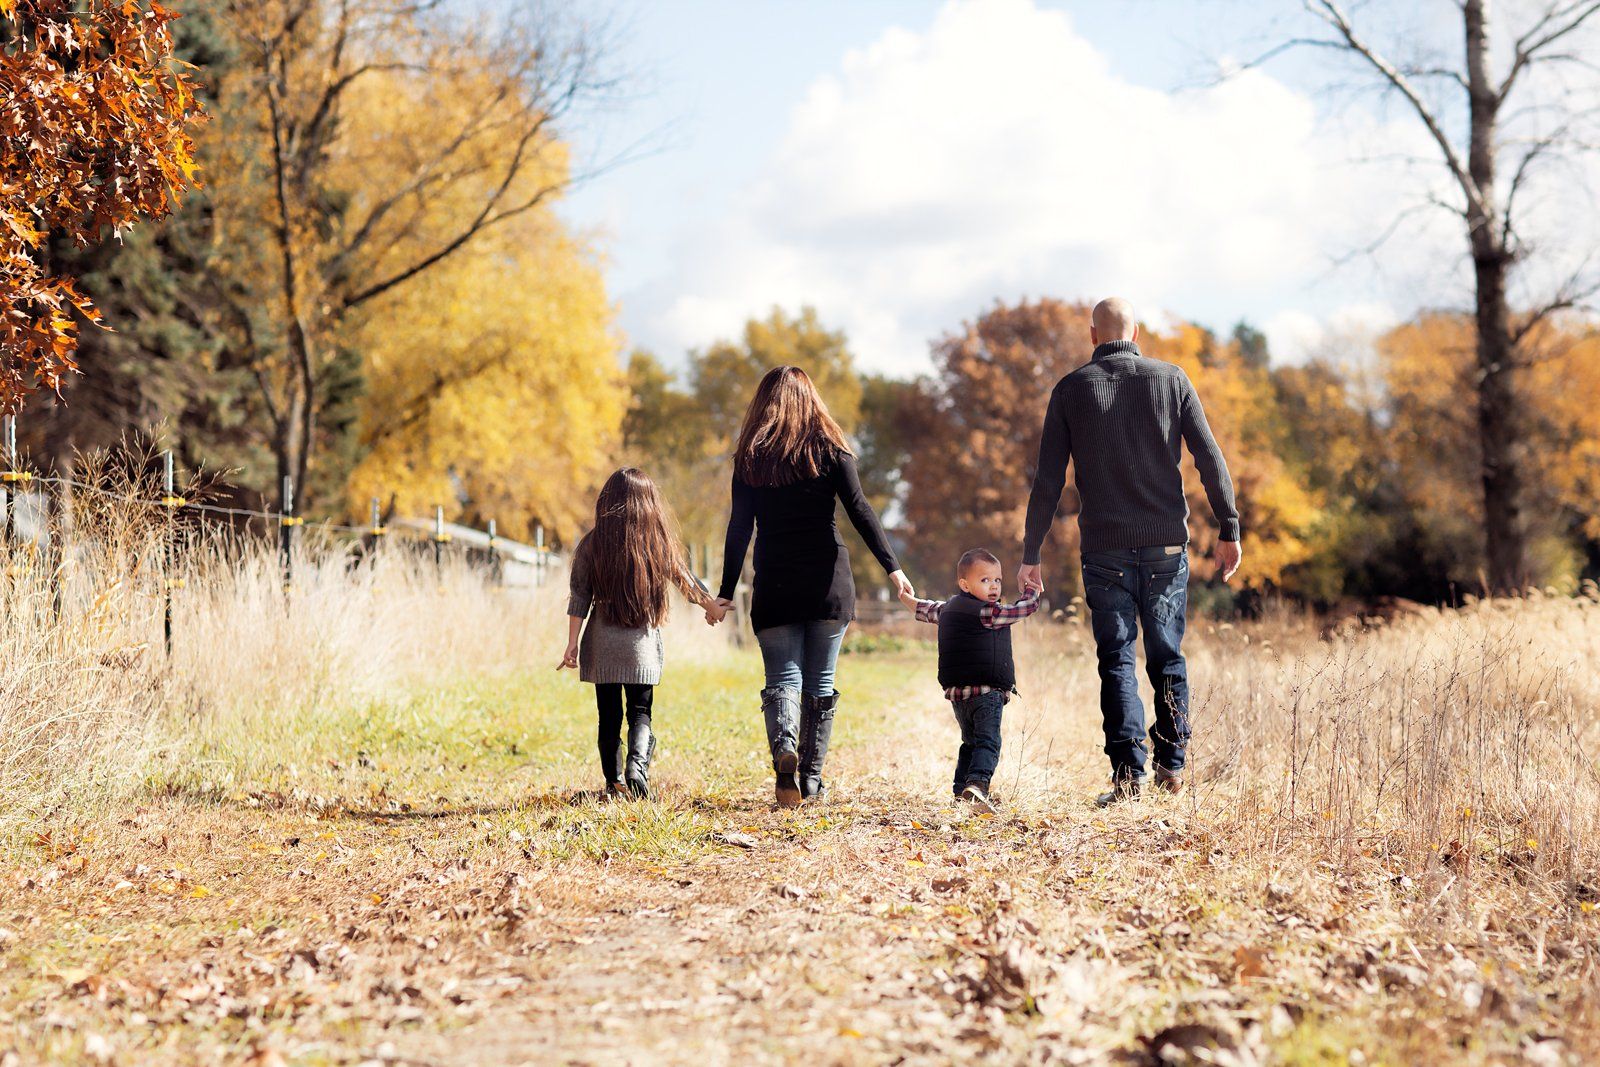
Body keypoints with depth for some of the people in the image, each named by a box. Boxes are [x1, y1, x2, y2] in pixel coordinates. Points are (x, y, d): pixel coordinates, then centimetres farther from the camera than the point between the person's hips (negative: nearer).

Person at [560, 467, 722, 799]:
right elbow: (687, 581, 9)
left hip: (601, 642, 1)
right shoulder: (658, 543, -3)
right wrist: (713, 607, 25)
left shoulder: (591, 545, -2)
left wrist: (572, 644, 1)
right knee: (640, 712, 5)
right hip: (641, 646, -1)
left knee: (609, 715, 10)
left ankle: (614, 782, 13)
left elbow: (579, 598, -3)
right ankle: (637, 765, -20)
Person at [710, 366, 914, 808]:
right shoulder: (830, 447, 3)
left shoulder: (751, 456, 5)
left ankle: (784, 747, -27)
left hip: (775, 585, 0)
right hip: (828, 581, 0)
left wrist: (726, 592, 3)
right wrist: (892, 567, -8)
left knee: (782, 678, 2)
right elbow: (859, 509, -6)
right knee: (820, 681, 9)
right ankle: (811, 780, 10)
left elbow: (740, 527, 1)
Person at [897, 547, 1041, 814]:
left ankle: (961, 788, 23)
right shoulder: (987, 613, -11)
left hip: (957, 692, 8)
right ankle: (977, 782, -35)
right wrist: (1033, 589, 15)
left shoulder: (949, 608, 15)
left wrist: (908, 599, 57)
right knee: (987, 742, -16)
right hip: (986, 692, -8)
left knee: (970, 742, 22)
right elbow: (1024, 608, -6)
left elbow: (929, 610, 35)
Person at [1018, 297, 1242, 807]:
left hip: (1105, 546, -1)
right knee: (1167, 655, 12)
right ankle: (1172, 764, 11)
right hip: (1167, 543, 1)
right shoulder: (1171, 379, 4)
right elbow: (1210, 458, 0)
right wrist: (1228, 528, 5)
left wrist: (1031, 553, 3)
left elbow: (1048, 479, -1)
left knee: (1116, 659, 2)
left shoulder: (1072, 388, 1)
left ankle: (1128, 770, -7)